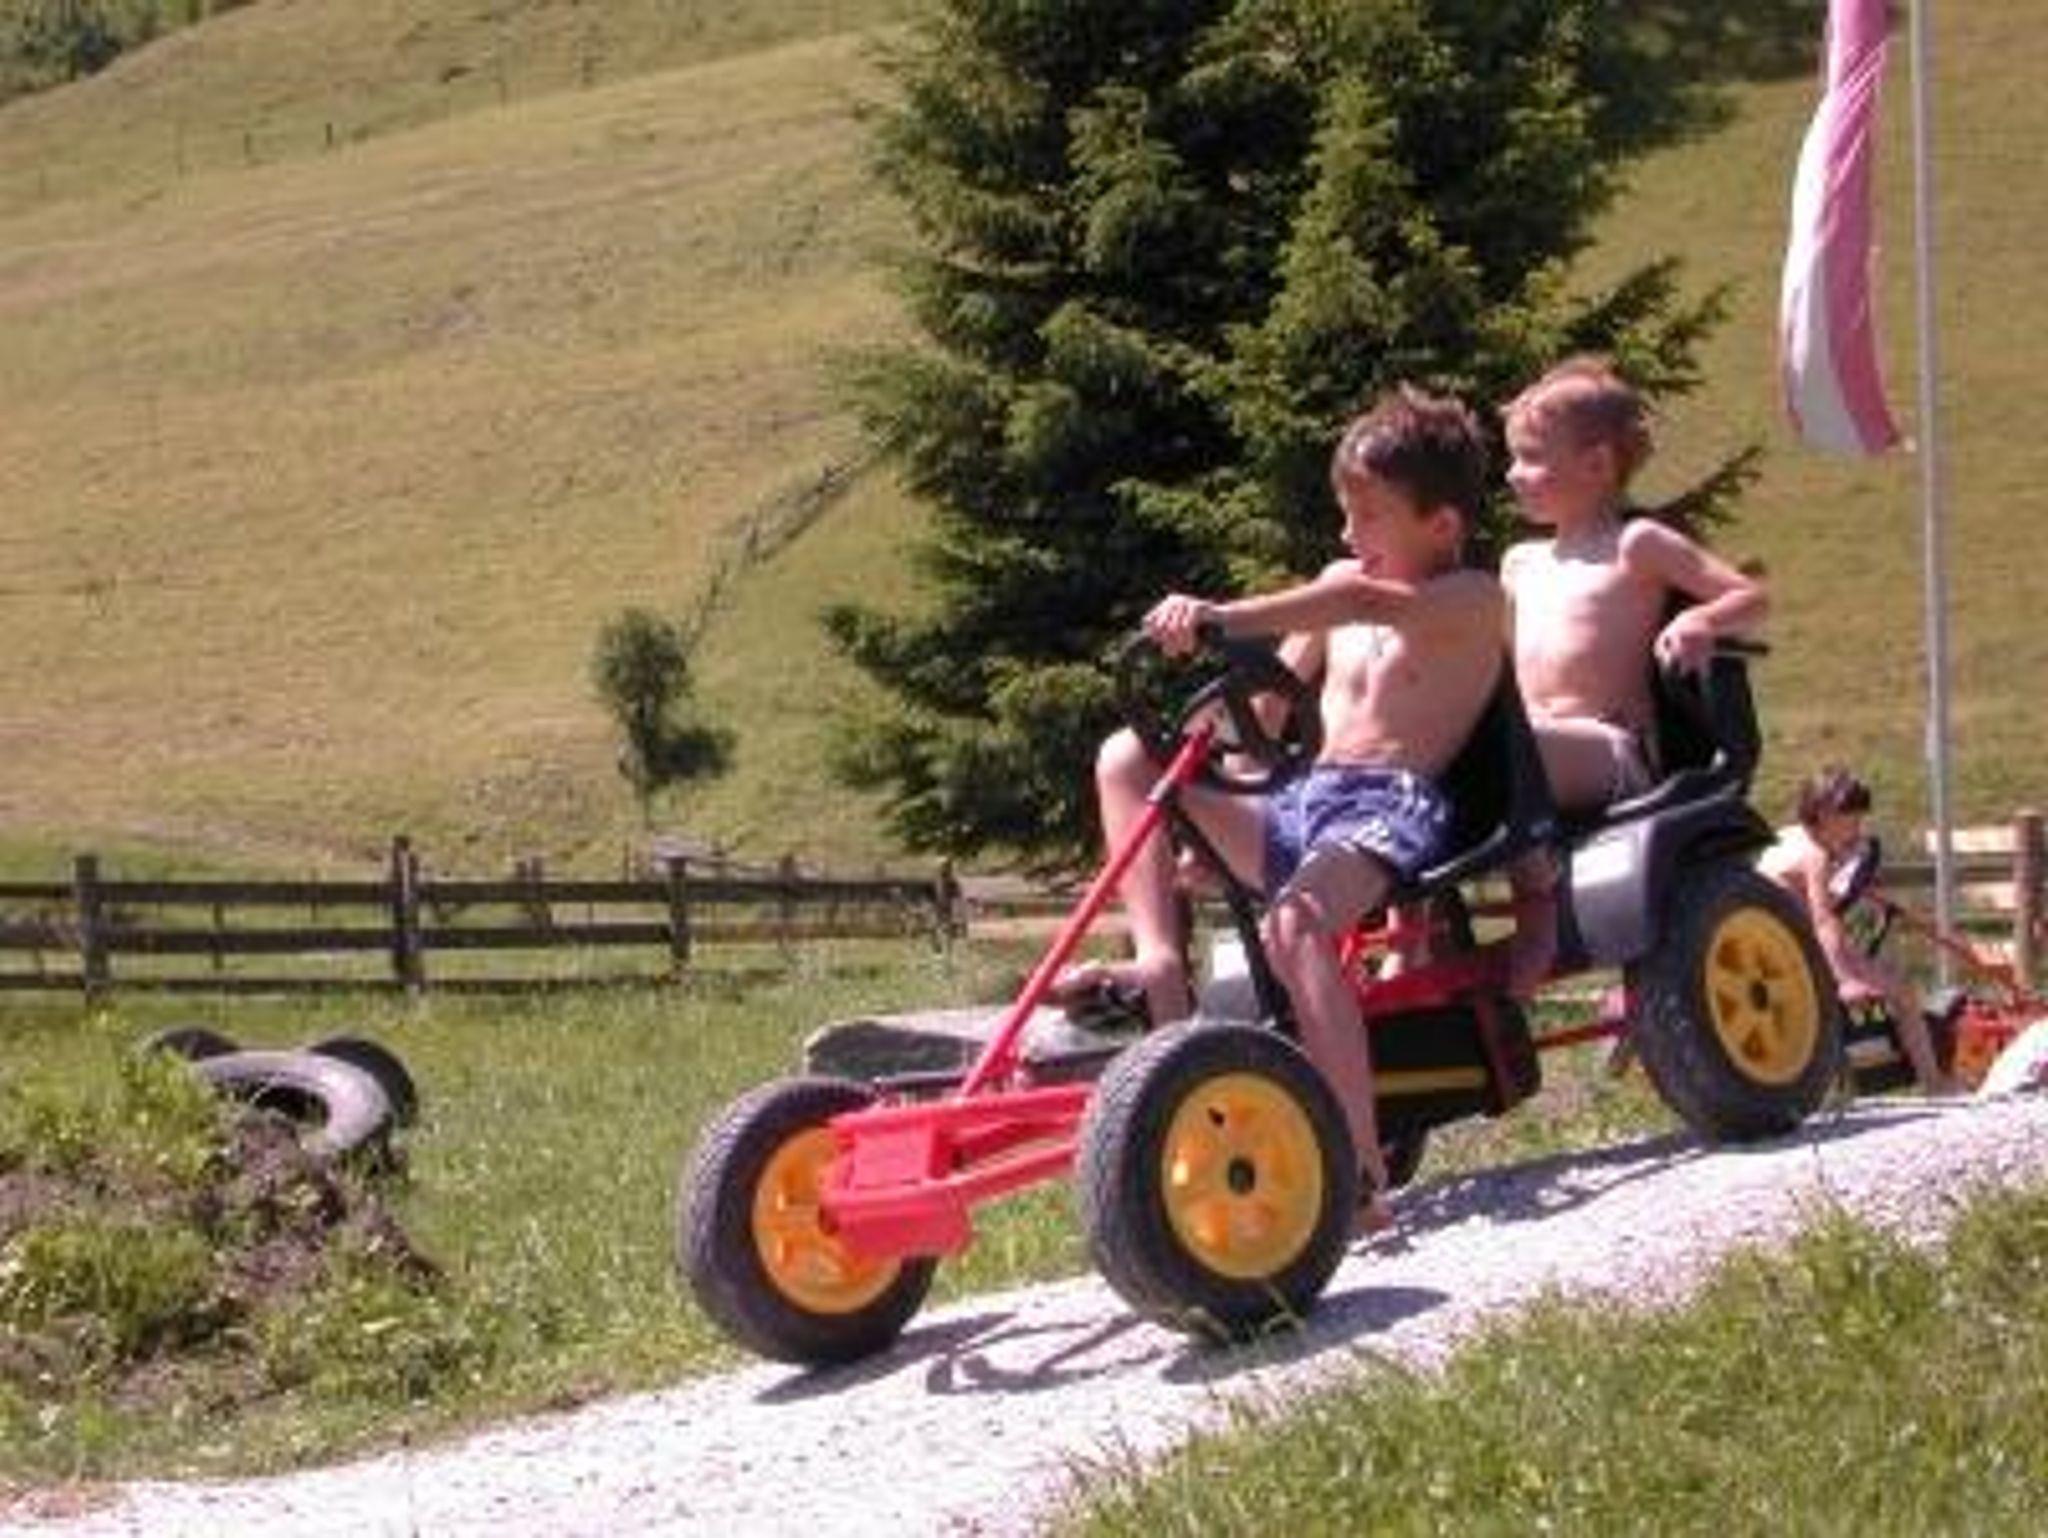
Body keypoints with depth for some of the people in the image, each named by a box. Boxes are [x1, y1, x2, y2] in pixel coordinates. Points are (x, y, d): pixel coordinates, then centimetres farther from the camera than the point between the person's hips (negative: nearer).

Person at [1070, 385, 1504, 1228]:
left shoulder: (1472, 600, 0)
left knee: (1295, 921, -38)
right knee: (1125, 758, -7)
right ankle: (1158, 962, -22)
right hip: (1299, 801, 8)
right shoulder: (1340, 584, 25)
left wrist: (1223, 618, -34)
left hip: (1394, 804, -8)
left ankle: (1361, 1172, -41)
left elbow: (1370, 602, -20)